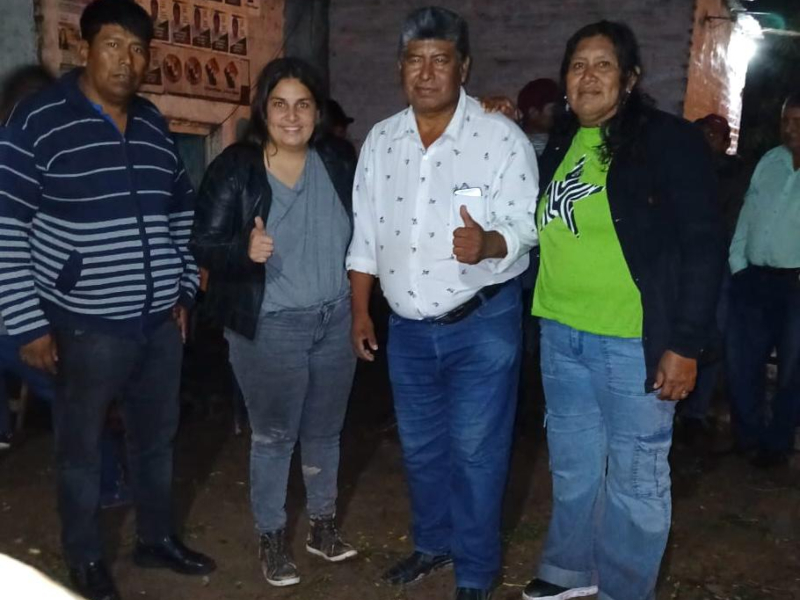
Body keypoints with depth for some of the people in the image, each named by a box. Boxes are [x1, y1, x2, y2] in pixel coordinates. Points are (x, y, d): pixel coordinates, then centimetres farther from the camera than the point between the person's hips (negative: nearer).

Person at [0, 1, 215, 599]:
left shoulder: (153, 122, 7)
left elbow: (182, 209, 17)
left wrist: (184, 289, 14)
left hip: (161, 320, 5)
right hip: (87, 325, -5)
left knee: (158, 437, 18)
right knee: (82, 447, 11)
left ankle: (157, 537, 38)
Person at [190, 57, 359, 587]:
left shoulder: (338, 160, 0)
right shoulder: (234, 169, -11)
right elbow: (203, 244, -13)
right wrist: (245, 249, -31)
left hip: (336, 319, 4)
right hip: (270, 328, -4)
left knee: (325, 430, 18)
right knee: (274, 435, 9)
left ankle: (323, 522, 36)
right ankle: (271, 537, 28)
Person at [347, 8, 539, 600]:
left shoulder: (502, 138, -12)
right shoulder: (381, 140, 3)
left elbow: (522, 227, -15)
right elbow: (365, 234, 8)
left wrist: (487, 243, -37)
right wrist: (361, 311, 8)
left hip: (483, 323, -5)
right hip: (408, 328, 5)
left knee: (475, 451, 4)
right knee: (421, 446, 18)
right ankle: (433, 542, 40)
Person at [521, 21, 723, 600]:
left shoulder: (669, 139, -9)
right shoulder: (559, 144, 9)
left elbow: (704, 247, -12)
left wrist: (686, 342, -16)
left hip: (635, 341, -6)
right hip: (561, 335, 6)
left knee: (635, 477, 8)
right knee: (572, 464, 19)